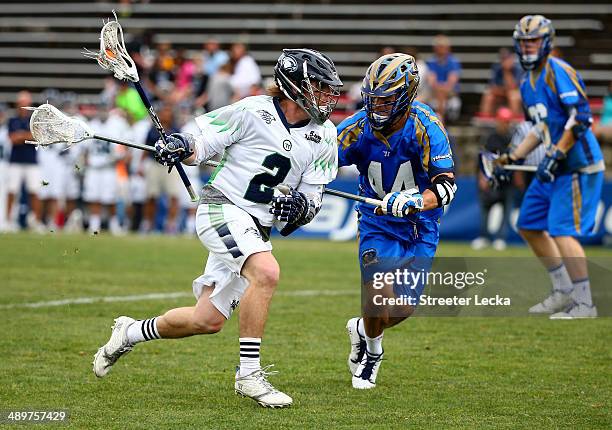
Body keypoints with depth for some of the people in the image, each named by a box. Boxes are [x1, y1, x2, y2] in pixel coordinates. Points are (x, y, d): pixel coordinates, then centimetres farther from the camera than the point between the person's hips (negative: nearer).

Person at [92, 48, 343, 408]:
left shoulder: (324, 136, 6)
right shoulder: (253, 112, -10)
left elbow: (314, 198, 8)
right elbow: (202, 144, -3)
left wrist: (301, 207, -15)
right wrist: (179, 146, -25)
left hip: (258, 228, 7)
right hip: (222, 207, -7)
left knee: (208, 321, 6)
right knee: (266, 272, -32)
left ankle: (131, 332, 33)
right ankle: (249, 374, -25)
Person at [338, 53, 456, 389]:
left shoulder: (424, 126, -22)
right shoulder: (358, 128, -16)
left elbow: (446, 184, -28)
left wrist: (414, 201, -47)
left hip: (420, 228, 0)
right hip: (377, 224, 0)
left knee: (403, 309, 0)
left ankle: (361, 329, 36)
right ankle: (372, 348, 12)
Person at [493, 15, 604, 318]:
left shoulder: (559, 72, -14)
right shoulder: (527, 85, 15)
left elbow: (580, 115, -22)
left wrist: (556, 155, -25)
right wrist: (512, 158, 18)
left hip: (578, 166, -10)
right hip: (554, 168, 10)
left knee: (562, 232, -14)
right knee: (529, 225, 14)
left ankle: (584, 304, -8)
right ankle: (564, 292, 23)